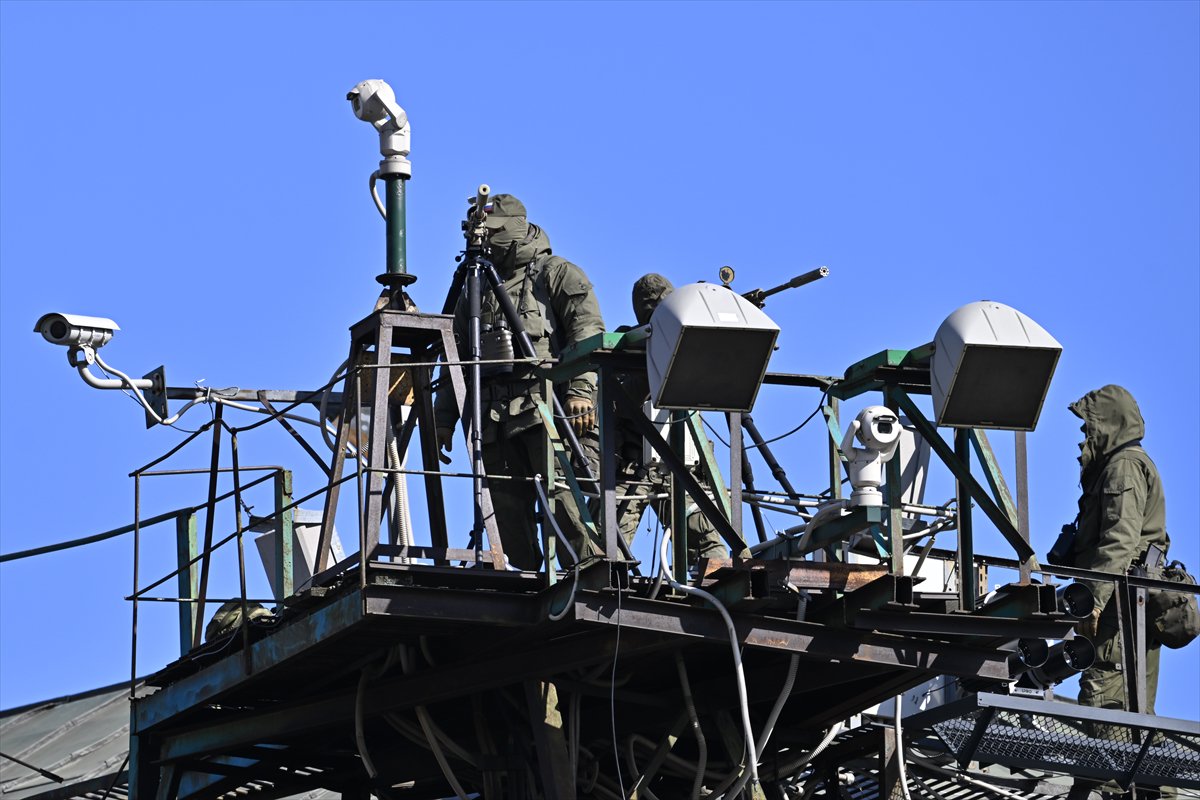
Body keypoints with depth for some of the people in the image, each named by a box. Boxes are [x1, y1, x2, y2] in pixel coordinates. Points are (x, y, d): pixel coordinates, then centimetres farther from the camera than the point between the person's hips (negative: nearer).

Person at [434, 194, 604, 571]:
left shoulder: (556, 274, 9)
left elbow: (587, 332, -4)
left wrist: (581, 390, -17)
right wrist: (444, 418, 20)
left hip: (548, 408, -6)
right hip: (496, 416, 6)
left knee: (563, 496, -17)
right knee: (509, 510, 0)